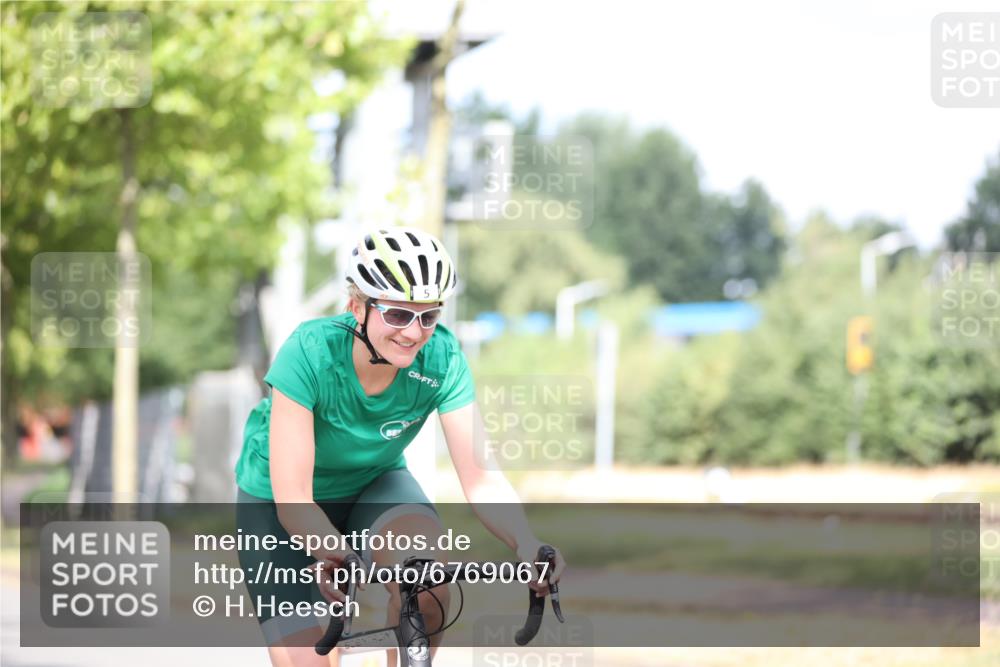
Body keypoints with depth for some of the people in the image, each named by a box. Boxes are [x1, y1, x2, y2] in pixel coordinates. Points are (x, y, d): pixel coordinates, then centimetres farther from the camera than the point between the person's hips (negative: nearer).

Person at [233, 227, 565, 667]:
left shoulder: (441, 356, -24)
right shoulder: (310, 352, -32)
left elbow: (480, 476, -26)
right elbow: (292, 498, -35)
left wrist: (527, 545, -45)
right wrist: (337, 557, -54)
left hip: (373, 485, 2)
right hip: (276, 501, -2)